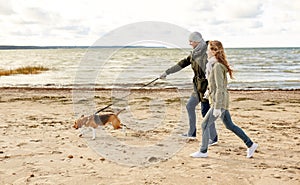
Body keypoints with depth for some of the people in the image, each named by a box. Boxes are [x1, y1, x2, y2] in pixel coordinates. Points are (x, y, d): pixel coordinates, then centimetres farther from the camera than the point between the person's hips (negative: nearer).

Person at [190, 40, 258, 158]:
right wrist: (209, 90, 17)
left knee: (205, 125, -1)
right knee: (229, 125, 15)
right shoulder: (213, 65, 10)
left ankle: (203, 151, 12)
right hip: (221, 101, 10)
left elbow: (220, 88, -22)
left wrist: (217, 107, -23)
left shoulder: (217, 66, -19)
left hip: (220, 101, -10)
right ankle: (250, 145, 22)